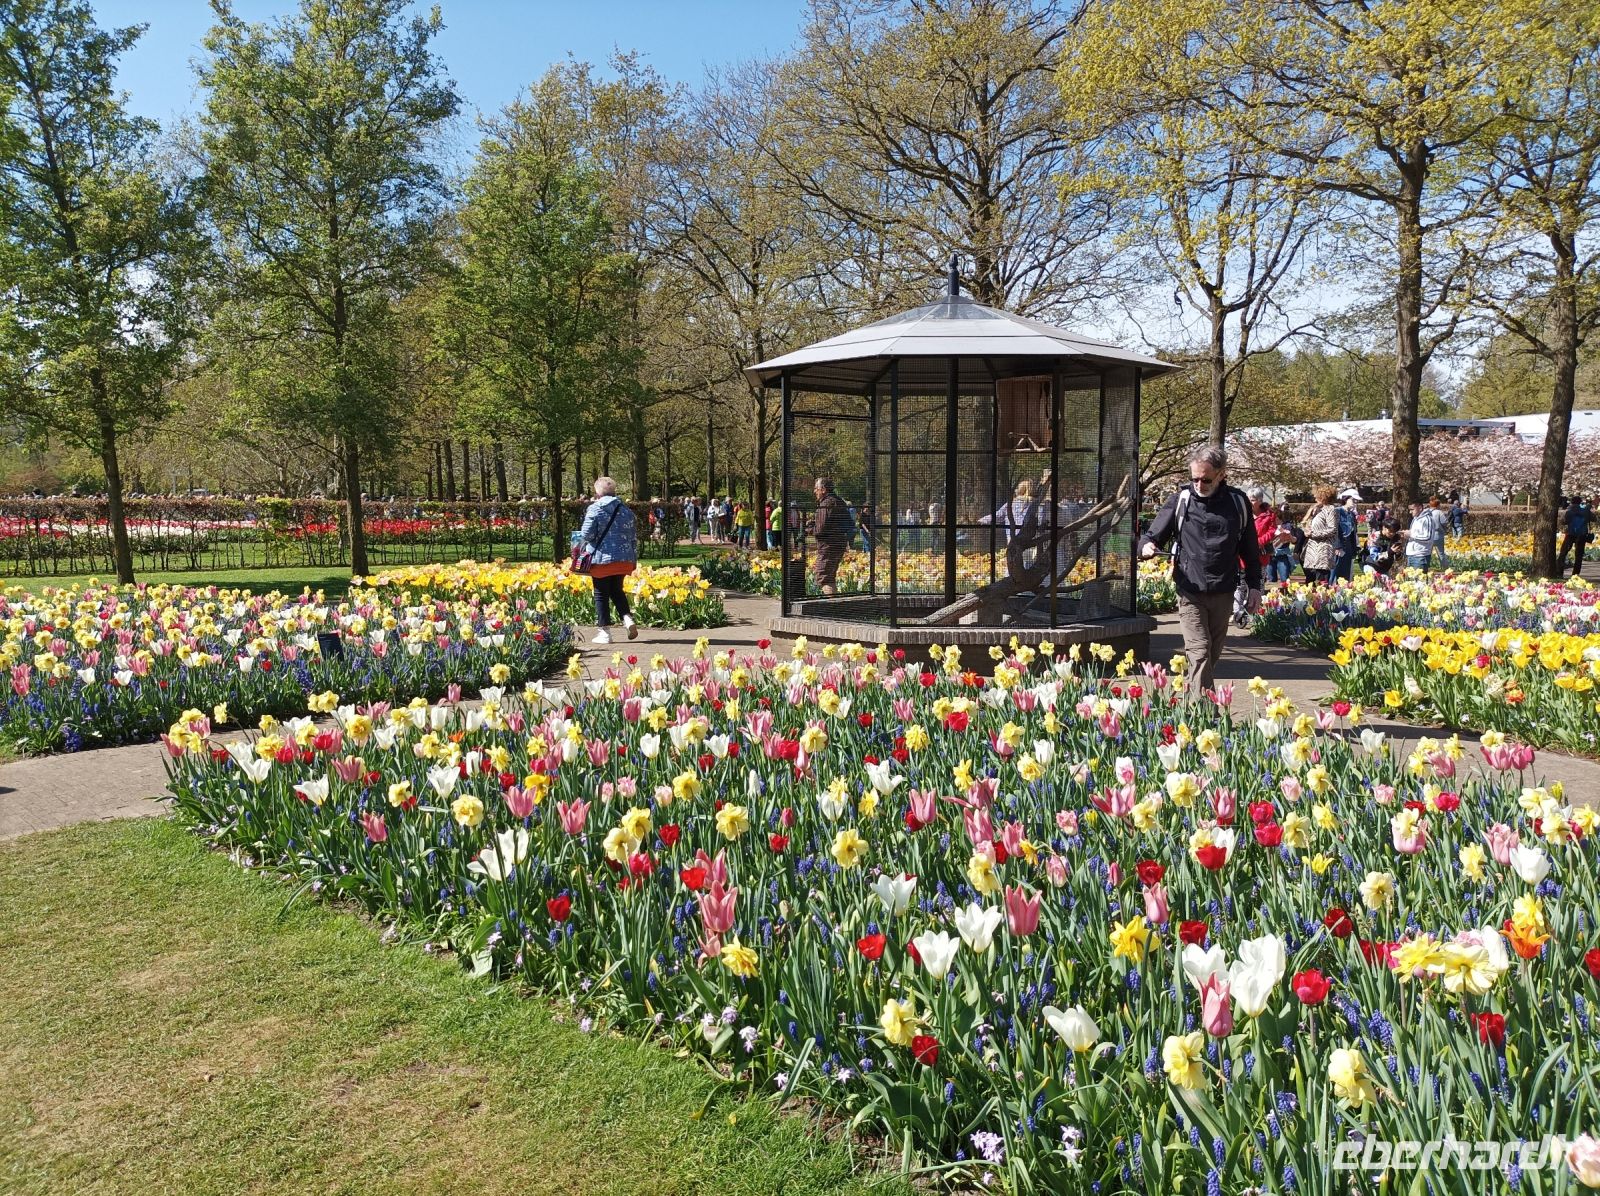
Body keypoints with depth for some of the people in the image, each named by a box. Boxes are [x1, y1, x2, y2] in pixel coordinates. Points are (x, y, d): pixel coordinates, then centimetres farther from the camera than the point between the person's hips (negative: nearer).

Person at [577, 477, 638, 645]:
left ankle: (605, 632, 6)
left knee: (601, 594, 6)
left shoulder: (594, 508, -8)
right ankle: (628, 619, -1)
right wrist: (634, 558, 18)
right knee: (617, 591, 21)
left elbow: (587, 534, -12)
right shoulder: (625, 510, 8)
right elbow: (633, 536, 10)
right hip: (624, 560, 5)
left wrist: (580, 538, 11)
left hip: (602, 559, -5)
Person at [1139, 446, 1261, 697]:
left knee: (1213, 655, 12)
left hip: (1223, 594, 3)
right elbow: (1155, 534, 2)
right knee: (1199, 652, -11)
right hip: (1190, 593, -3)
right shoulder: (1180, 501, -1)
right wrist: (1147, 547, -22)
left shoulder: (1238, 503, 5)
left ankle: (1191, 695, 28)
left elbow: (1250, 549, 13)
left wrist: (1254, 586, 12)